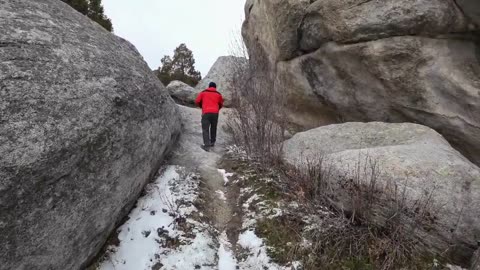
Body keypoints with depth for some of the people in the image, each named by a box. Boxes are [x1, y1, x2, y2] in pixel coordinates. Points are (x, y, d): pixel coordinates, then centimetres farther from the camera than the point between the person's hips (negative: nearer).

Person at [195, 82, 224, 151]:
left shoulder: (203, 93, 9)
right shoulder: (218, 94, 12)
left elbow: (197, 101, 10)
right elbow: (221, 104, 16)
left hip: (206, 113, -2)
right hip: (215, 113, 2)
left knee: (205, 129, -4)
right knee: (213, 128, 18)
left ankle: (206, 145, -15)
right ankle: (212, 142, 26)